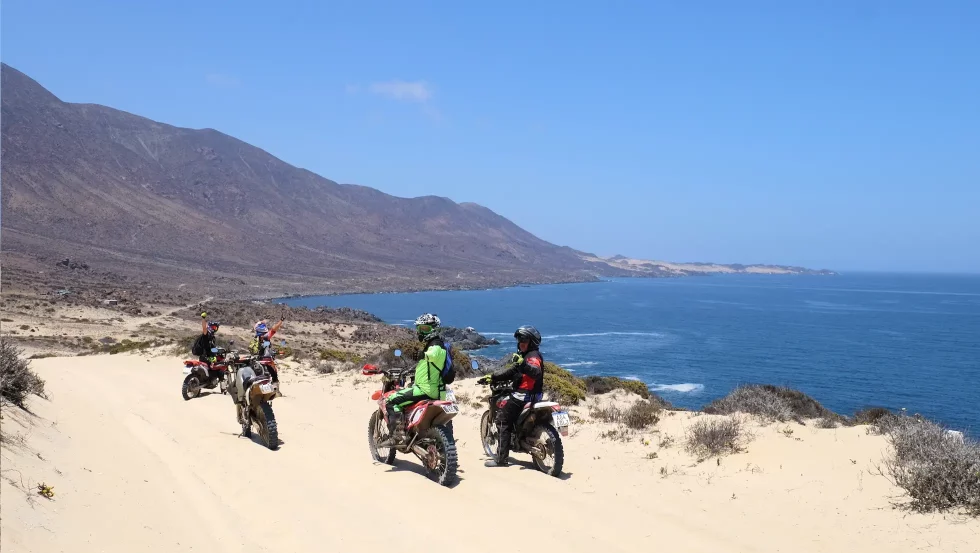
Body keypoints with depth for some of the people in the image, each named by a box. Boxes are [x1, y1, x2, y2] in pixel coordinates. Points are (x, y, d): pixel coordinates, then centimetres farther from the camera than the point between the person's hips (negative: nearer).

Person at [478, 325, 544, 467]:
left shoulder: (533, 356, -14)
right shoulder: (523, 356, 18)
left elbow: (536, 372, -34)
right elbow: (511, 372, 23)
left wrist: (523, 364, -50)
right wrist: (492, 377, 18)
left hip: (525, 395, -11)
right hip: (523, 393, 11)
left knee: (502, 419, -12)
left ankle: (501, 459, -13)